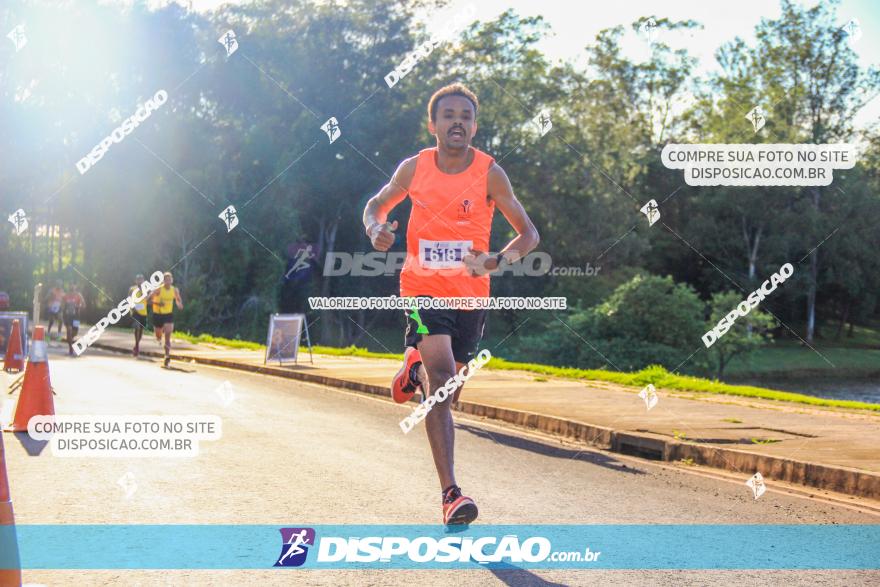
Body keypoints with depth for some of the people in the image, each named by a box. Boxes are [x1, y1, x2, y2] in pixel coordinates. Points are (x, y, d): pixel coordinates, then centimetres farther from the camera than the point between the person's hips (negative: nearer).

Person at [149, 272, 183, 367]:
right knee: (159, 336, 13)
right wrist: (157, 303, -27)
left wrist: (179, 304, -4)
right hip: (158, 314, -1)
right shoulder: (158, 289, -11)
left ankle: (167, 356, -17)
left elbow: (177, 299, 18)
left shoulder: (175, 290, -1)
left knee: (168, 337, -14)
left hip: (169, 315, 1)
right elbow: (149, 299, -10)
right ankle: (158, 339, 52)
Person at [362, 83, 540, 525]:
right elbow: (377, 204, 13)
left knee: (445, 396, 13)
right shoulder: (414, 168, -4)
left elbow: (529, 233, -3)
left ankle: (415, 367, 50)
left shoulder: (489, 173, -7)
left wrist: (498, 260, -24)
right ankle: (450, 494, -21)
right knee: (441, 379, -21)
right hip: (423, 289, -2)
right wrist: (376, 229, -11)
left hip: (470, 294, 2)